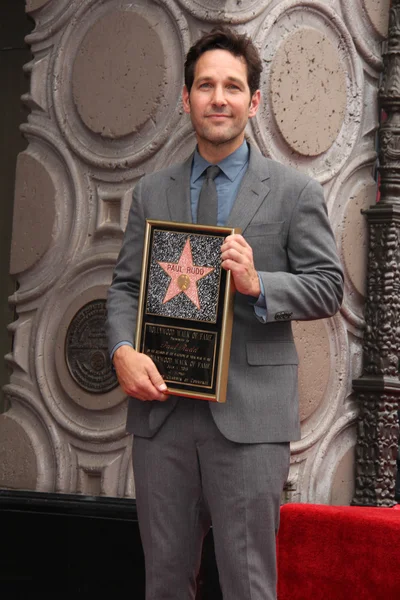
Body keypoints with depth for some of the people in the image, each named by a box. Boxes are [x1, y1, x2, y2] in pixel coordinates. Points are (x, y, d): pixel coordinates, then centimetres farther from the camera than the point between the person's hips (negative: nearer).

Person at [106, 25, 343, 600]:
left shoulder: (295, 192, 4)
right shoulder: (152, 192, 14)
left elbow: (328, 287, 2)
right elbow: (125, 285, 13)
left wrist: (258, 283, -16)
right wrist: (123, 349, -7)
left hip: (249, 412, -3)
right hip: (160, 407, 3)